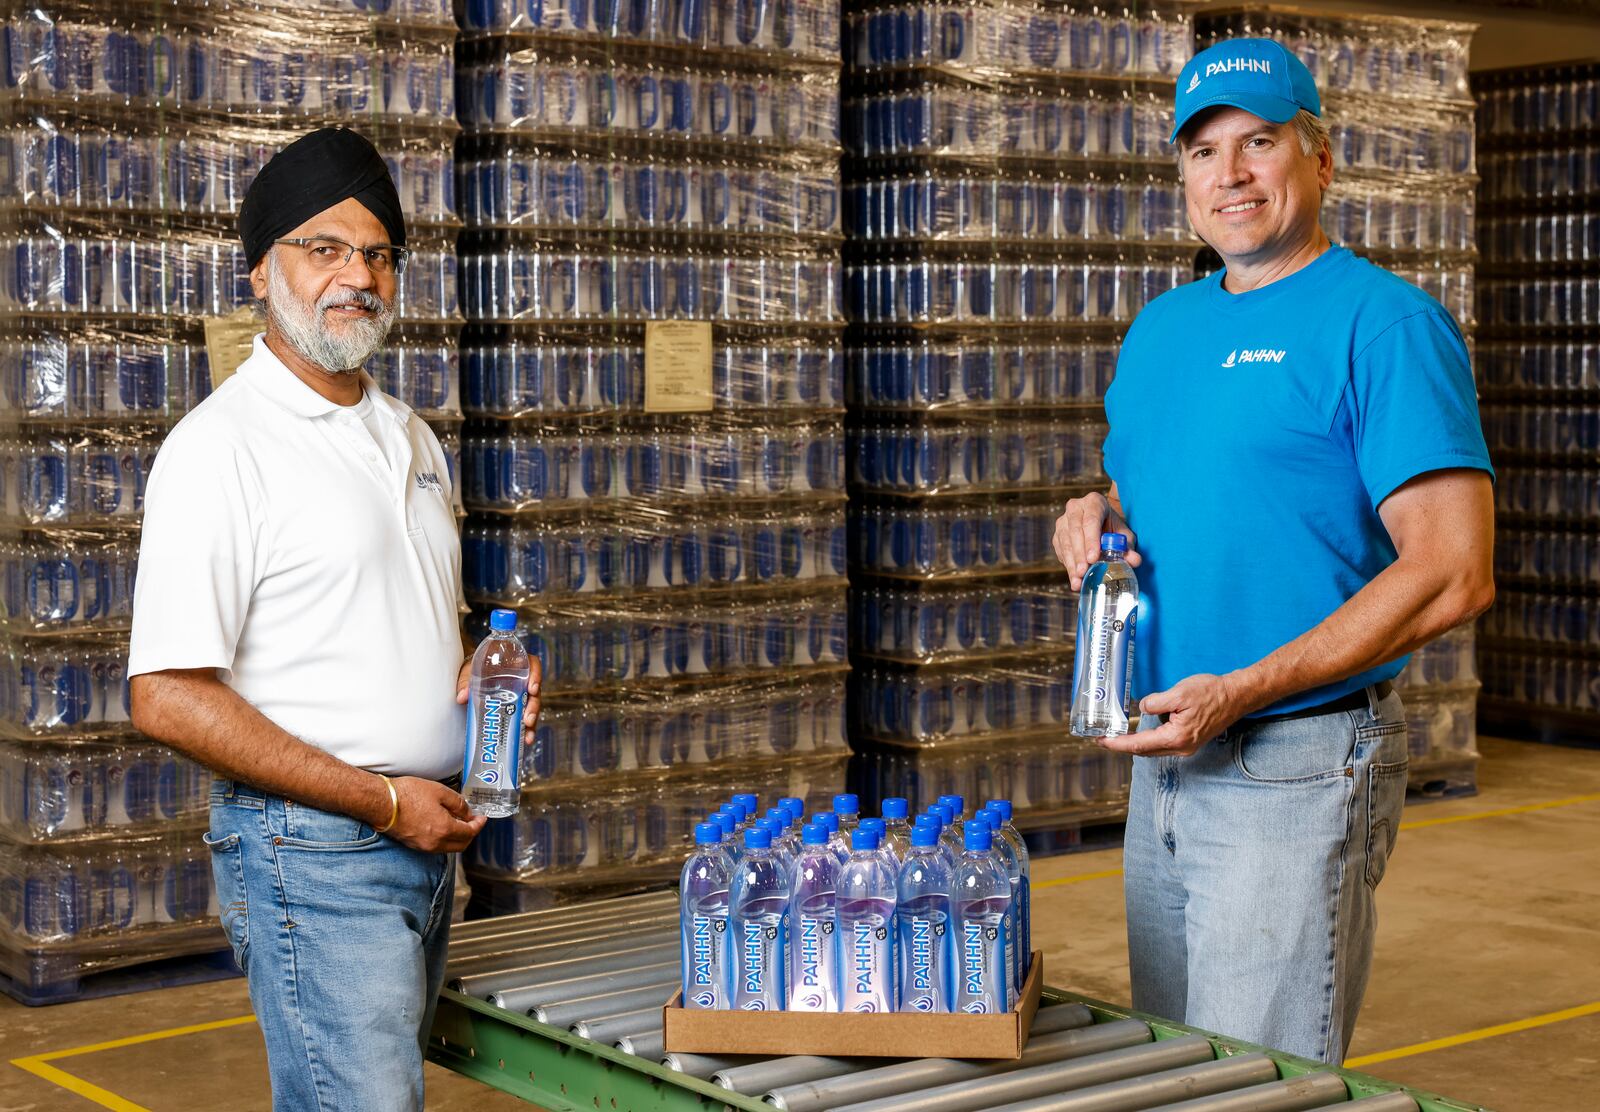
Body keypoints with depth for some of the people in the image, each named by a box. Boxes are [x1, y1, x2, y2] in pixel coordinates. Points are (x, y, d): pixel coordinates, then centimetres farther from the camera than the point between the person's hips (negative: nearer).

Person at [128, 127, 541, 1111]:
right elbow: (168, 698, -19)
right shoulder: (221, 447, -13)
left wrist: (478, 667, 1)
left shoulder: (410, 438, 14)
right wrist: (384, 800, -17)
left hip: (428, 838, 8)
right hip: (315, 850, -8)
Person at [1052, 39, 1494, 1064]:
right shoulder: (1161, 327, 13)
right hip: (1164, 761, 8)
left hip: (1298, 769, -7)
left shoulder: (1382, 322, -11)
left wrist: (1240, 692, -21)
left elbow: (1454, 574, -18)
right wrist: (1096, 519, 0)